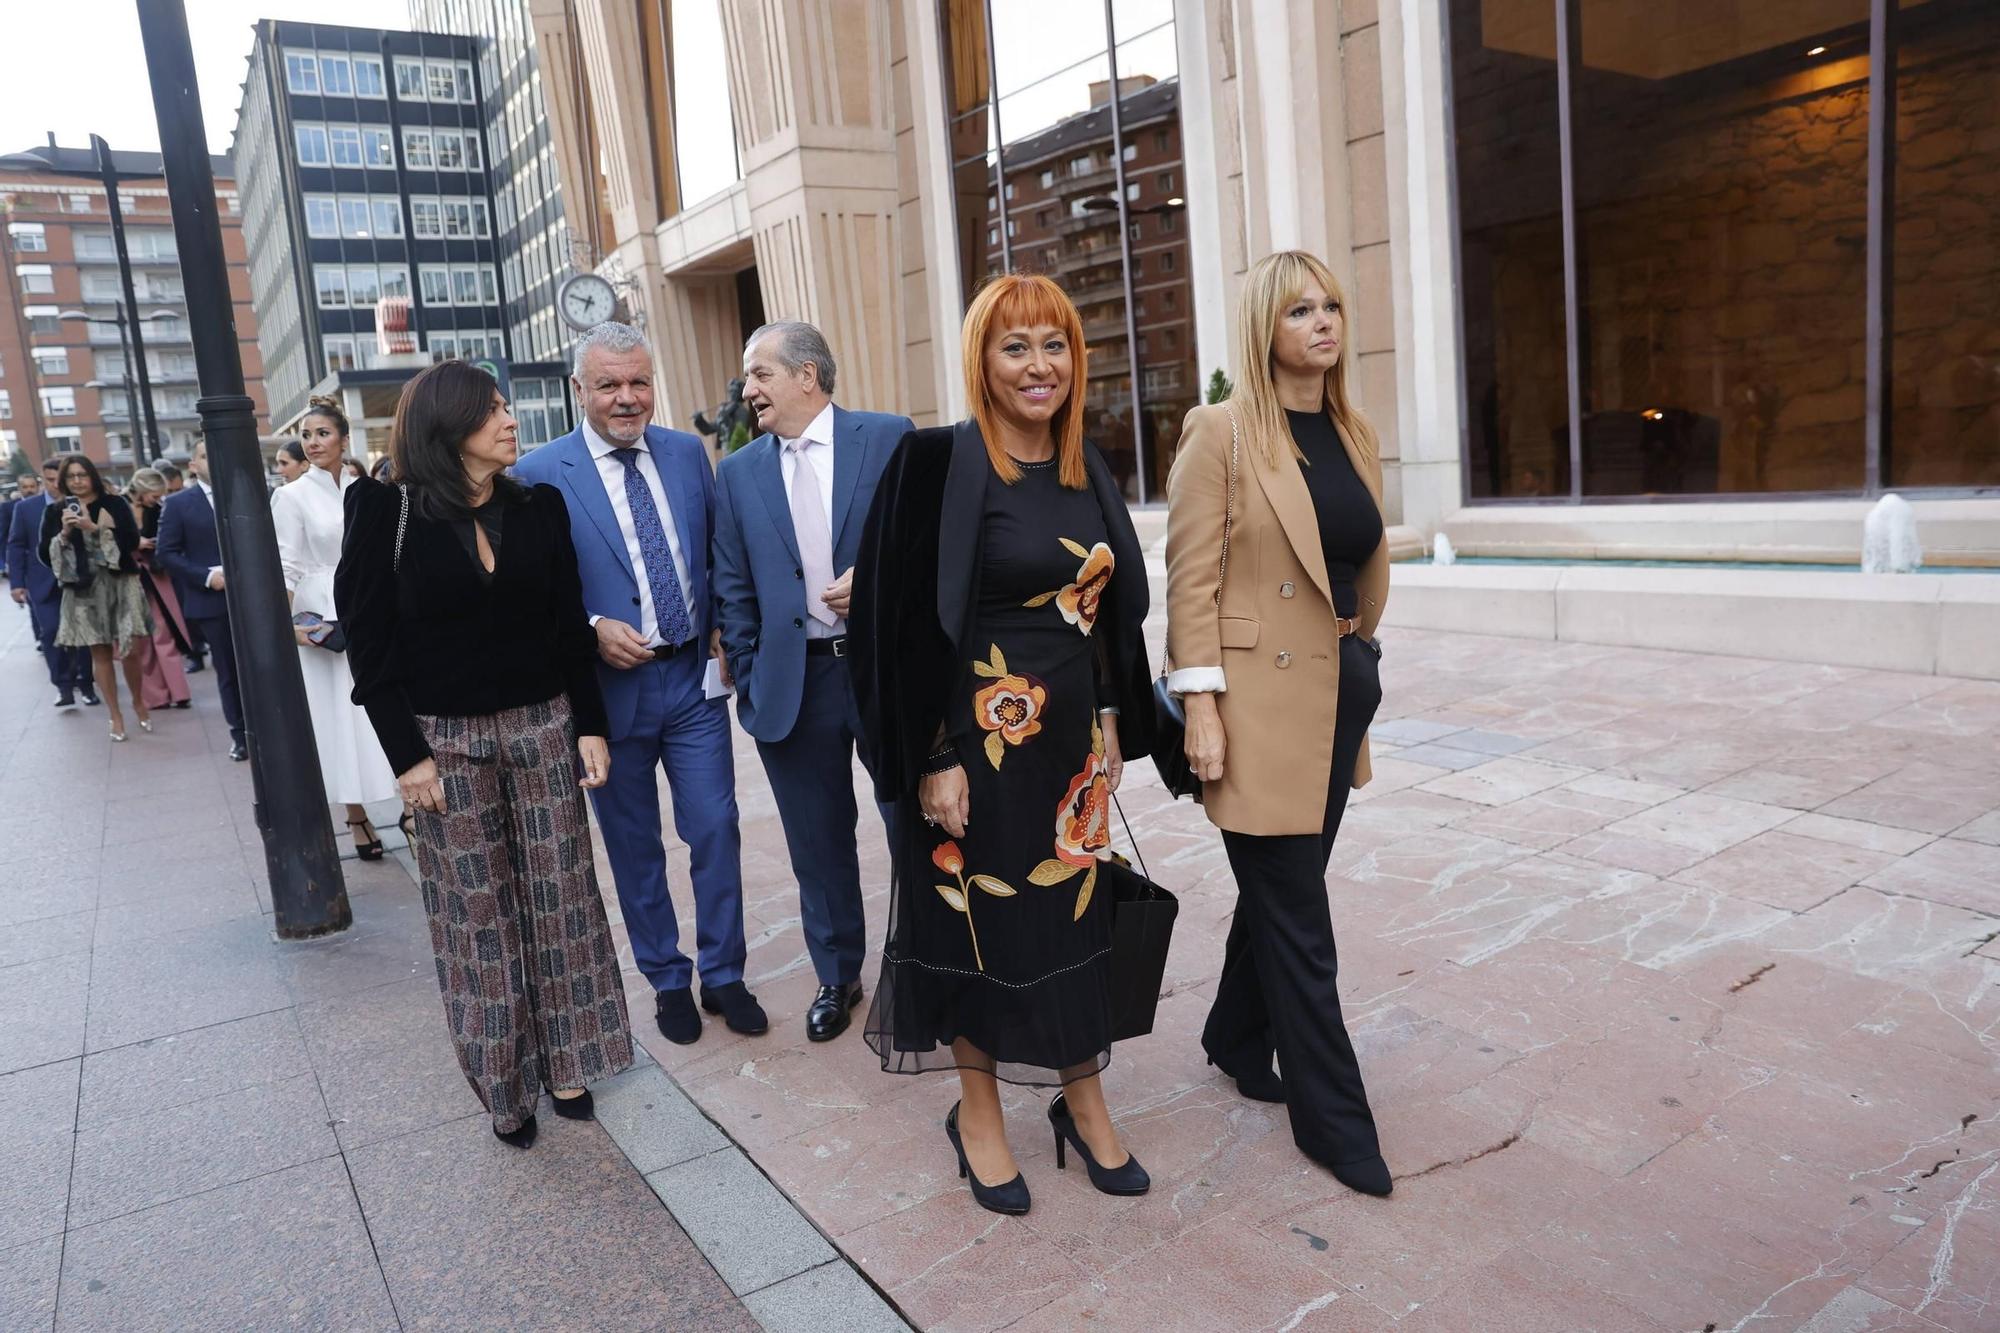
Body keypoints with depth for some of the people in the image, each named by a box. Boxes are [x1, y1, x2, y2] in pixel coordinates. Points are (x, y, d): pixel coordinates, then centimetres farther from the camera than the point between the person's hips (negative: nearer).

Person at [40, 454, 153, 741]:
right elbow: (44, 554, 4)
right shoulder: (55, 511, 6)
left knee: (129, 649, -2)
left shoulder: (114, 504, 1)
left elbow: (133, 541, -8)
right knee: (99, 653, 4)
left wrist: (94, 528, -16)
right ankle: (115, 715, 13)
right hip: (82, 590, 2)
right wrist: (64, 534, -12)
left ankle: (139, 702, 23)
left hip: (120, 584, -2)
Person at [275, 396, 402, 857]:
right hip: (324, 622, -3)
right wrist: (287, 623, -20)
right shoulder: (292, 496, -2)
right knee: (340, 716, 1)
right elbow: (287, 568, -7)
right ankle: (357, 819, 11)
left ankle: (410, 805, 17)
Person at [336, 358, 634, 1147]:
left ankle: (564, 1061, 23)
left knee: (559, 896, 8)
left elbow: (569, 627, 6)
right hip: (446, 741, -3)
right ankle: (503, 1084, 21)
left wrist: (589, 725, 1)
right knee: (475, 914, 6)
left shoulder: (539, 507, 3)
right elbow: (368, 641, -6)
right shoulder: (387, 513, -6)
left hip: (542, 726, 3)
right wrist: (407, 755, -10)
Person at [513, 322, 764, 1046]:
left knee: (715, 831, 5)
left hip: (694, 678, 2)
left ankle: (723, 975, 24)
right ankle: (667, 980, 30)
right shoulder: (540, 474, -7)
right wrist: (592, 628, -18)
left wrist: (726, 631, -1)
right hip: (609, 685, -2)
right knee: (635, 847, 12)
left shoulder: (688, 453, 4)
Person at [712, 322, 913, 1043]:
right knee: (818, 841, 12)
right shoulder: (738, 473, 8)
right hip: (793, 681, 3)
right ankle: (837, 976, 31)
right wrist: (750, 680, 4)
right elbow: (734, 590, 10)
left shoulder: (890, 438, -2)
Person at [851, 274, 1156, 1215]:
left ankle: (1083, 1101, 34)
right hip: (979, 743, -5)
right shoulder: (937, 465, -12)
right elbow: (903, 618, -13)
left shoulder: (1087, 470, 7)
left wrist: (1114, 723, 11)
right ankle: (978, 1114, 30)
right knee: (978, 922, 9)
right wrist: (930, 760, -15)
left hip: (1072, 740, 6)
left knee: (1076, 915, 15)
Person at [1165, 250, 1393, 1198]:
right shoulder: (1222, 433, -8)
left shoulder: (1356, 435, 11)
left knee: (1281, 894, 18)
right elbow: (1190, 578, -12)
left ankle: (1238, 1041, 38)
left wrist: (1361, 659, 18)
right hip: (1260, 699, -7)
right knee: (1296, 916, 1)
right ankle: (1331, 1115, 14)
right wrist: (1200, 707, -16)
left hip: (1342, 693, 7)